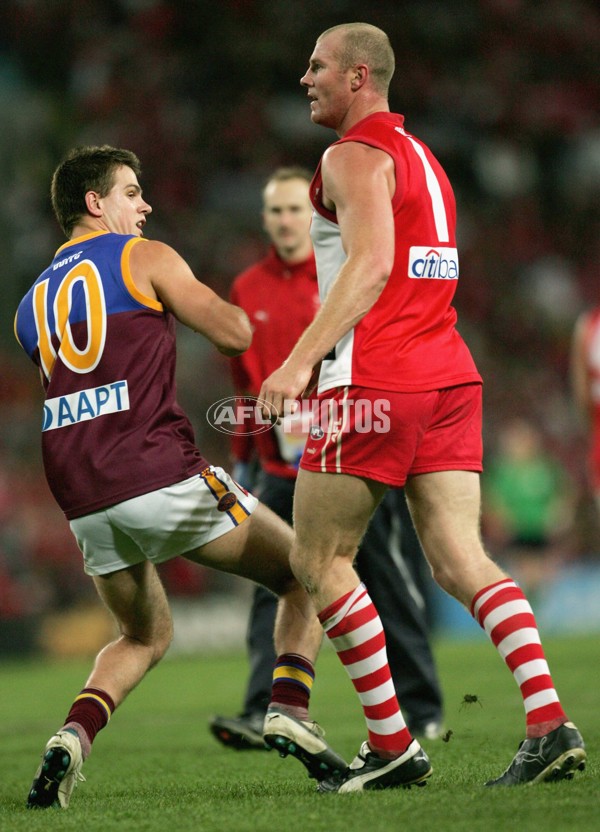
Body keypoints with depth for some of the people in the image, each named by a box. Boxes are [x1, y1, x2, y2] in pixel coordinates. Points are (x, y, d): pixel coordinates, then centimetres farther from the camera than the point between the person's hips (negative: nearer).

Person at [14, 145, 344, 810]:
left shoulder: (29, 305, 20)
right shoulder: (144, 258, 2)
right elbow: (235, 335, -1)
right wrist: (209, 302, 22)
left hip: (83, 500, 6)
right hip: (160, 474, -6)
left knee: (144, 636, 27)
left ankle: (72, 737, 0)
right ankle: (291, 712, -12)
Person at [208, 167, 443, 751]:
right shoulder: (248, 290, 10)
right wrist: (242, 458, 18)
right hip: (284, 473, 4)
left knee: (393, 591, 3)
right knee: (274, 595, -7)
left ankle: (422, 712, 13)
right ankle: (266, 715, -12)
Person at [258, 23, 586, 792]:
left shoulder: (354, 157, -5)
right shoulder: (419, 156, 24)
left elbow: (371, 265, -20)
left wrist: (300, 361, -25)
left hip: (374, 382, -8)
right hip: (448, 376, 8)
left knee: (318, 559, 2)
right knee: (460, 561, 1)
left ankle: (392, 745, -1)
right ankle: (549, 723, -15)